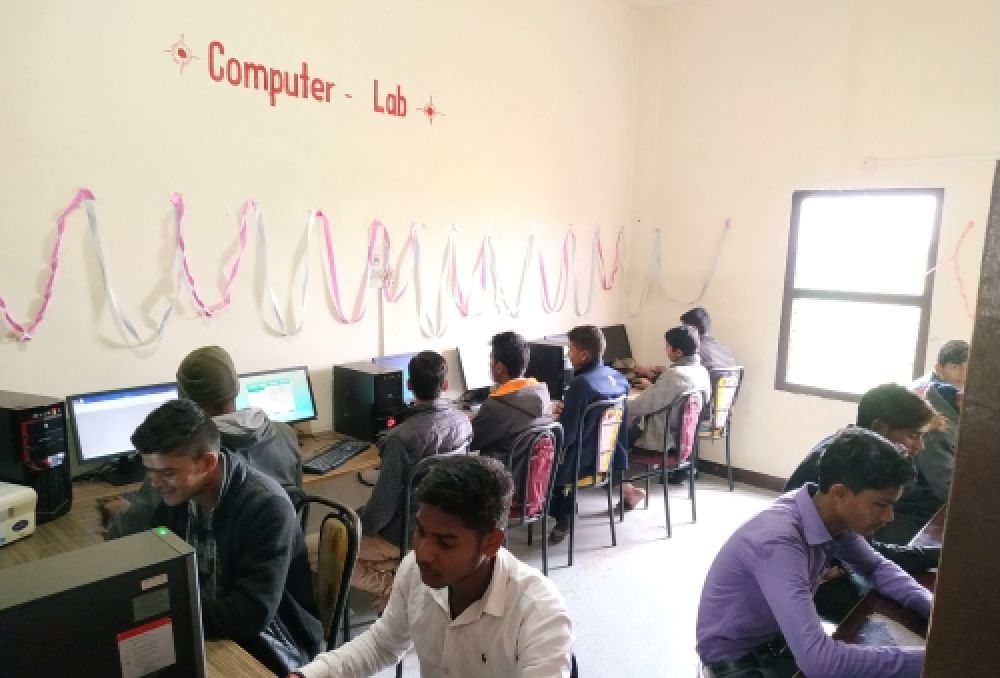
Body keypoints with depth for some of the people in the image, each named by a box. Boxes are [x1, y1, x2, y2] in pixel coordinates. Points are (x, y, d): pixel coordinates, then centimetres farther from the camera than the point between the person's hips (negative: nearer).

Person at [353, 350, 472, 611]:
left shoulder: (401, 438, -29)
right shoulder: (463, 421, -9)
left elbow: (383, 503, -24)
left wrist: (360, 526, -3)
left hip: (406, 533, -7)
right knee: (361, 514, 26)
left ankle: (393, 586, 3)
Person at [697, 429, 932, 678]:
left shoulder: (833, 515, -11)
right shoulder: (778, 541, -36)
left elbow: (876, 567, 8)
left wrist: (932, 606, -9)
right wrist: (926, 658, -35)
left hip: (780, 639, 7)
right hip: (735, 657, -7)